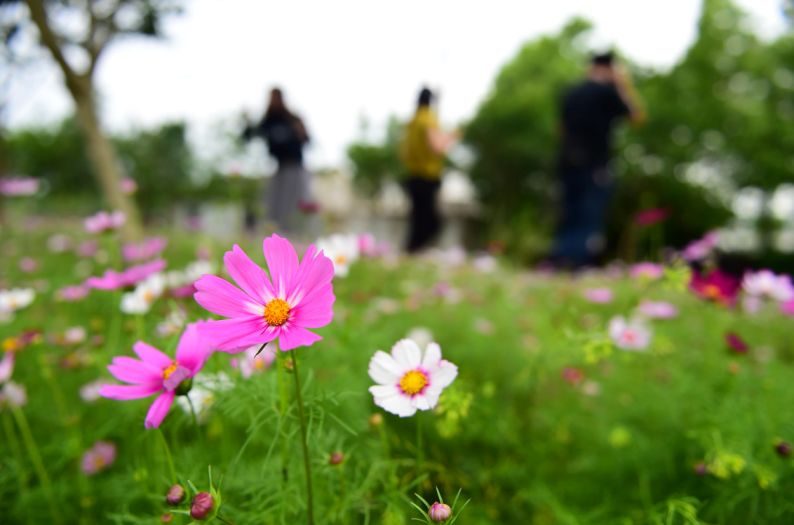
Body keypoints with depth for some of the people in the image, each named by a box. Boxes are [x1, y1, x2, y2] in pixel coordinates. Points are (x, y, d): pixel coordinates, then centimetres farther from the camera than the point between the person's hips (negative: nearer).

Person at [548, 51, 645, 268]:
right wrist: (626, 86, 8)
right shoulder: (607, 91, -4)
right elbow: (638, 117, 2)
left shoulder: (571, 93, 14)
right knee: (591, 222, -5)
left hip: (568, 163, 6)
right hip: (594, 167, -6)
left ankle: (559, 263, 11)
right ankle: (580, 265, -14)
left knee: (569, 220, 12)